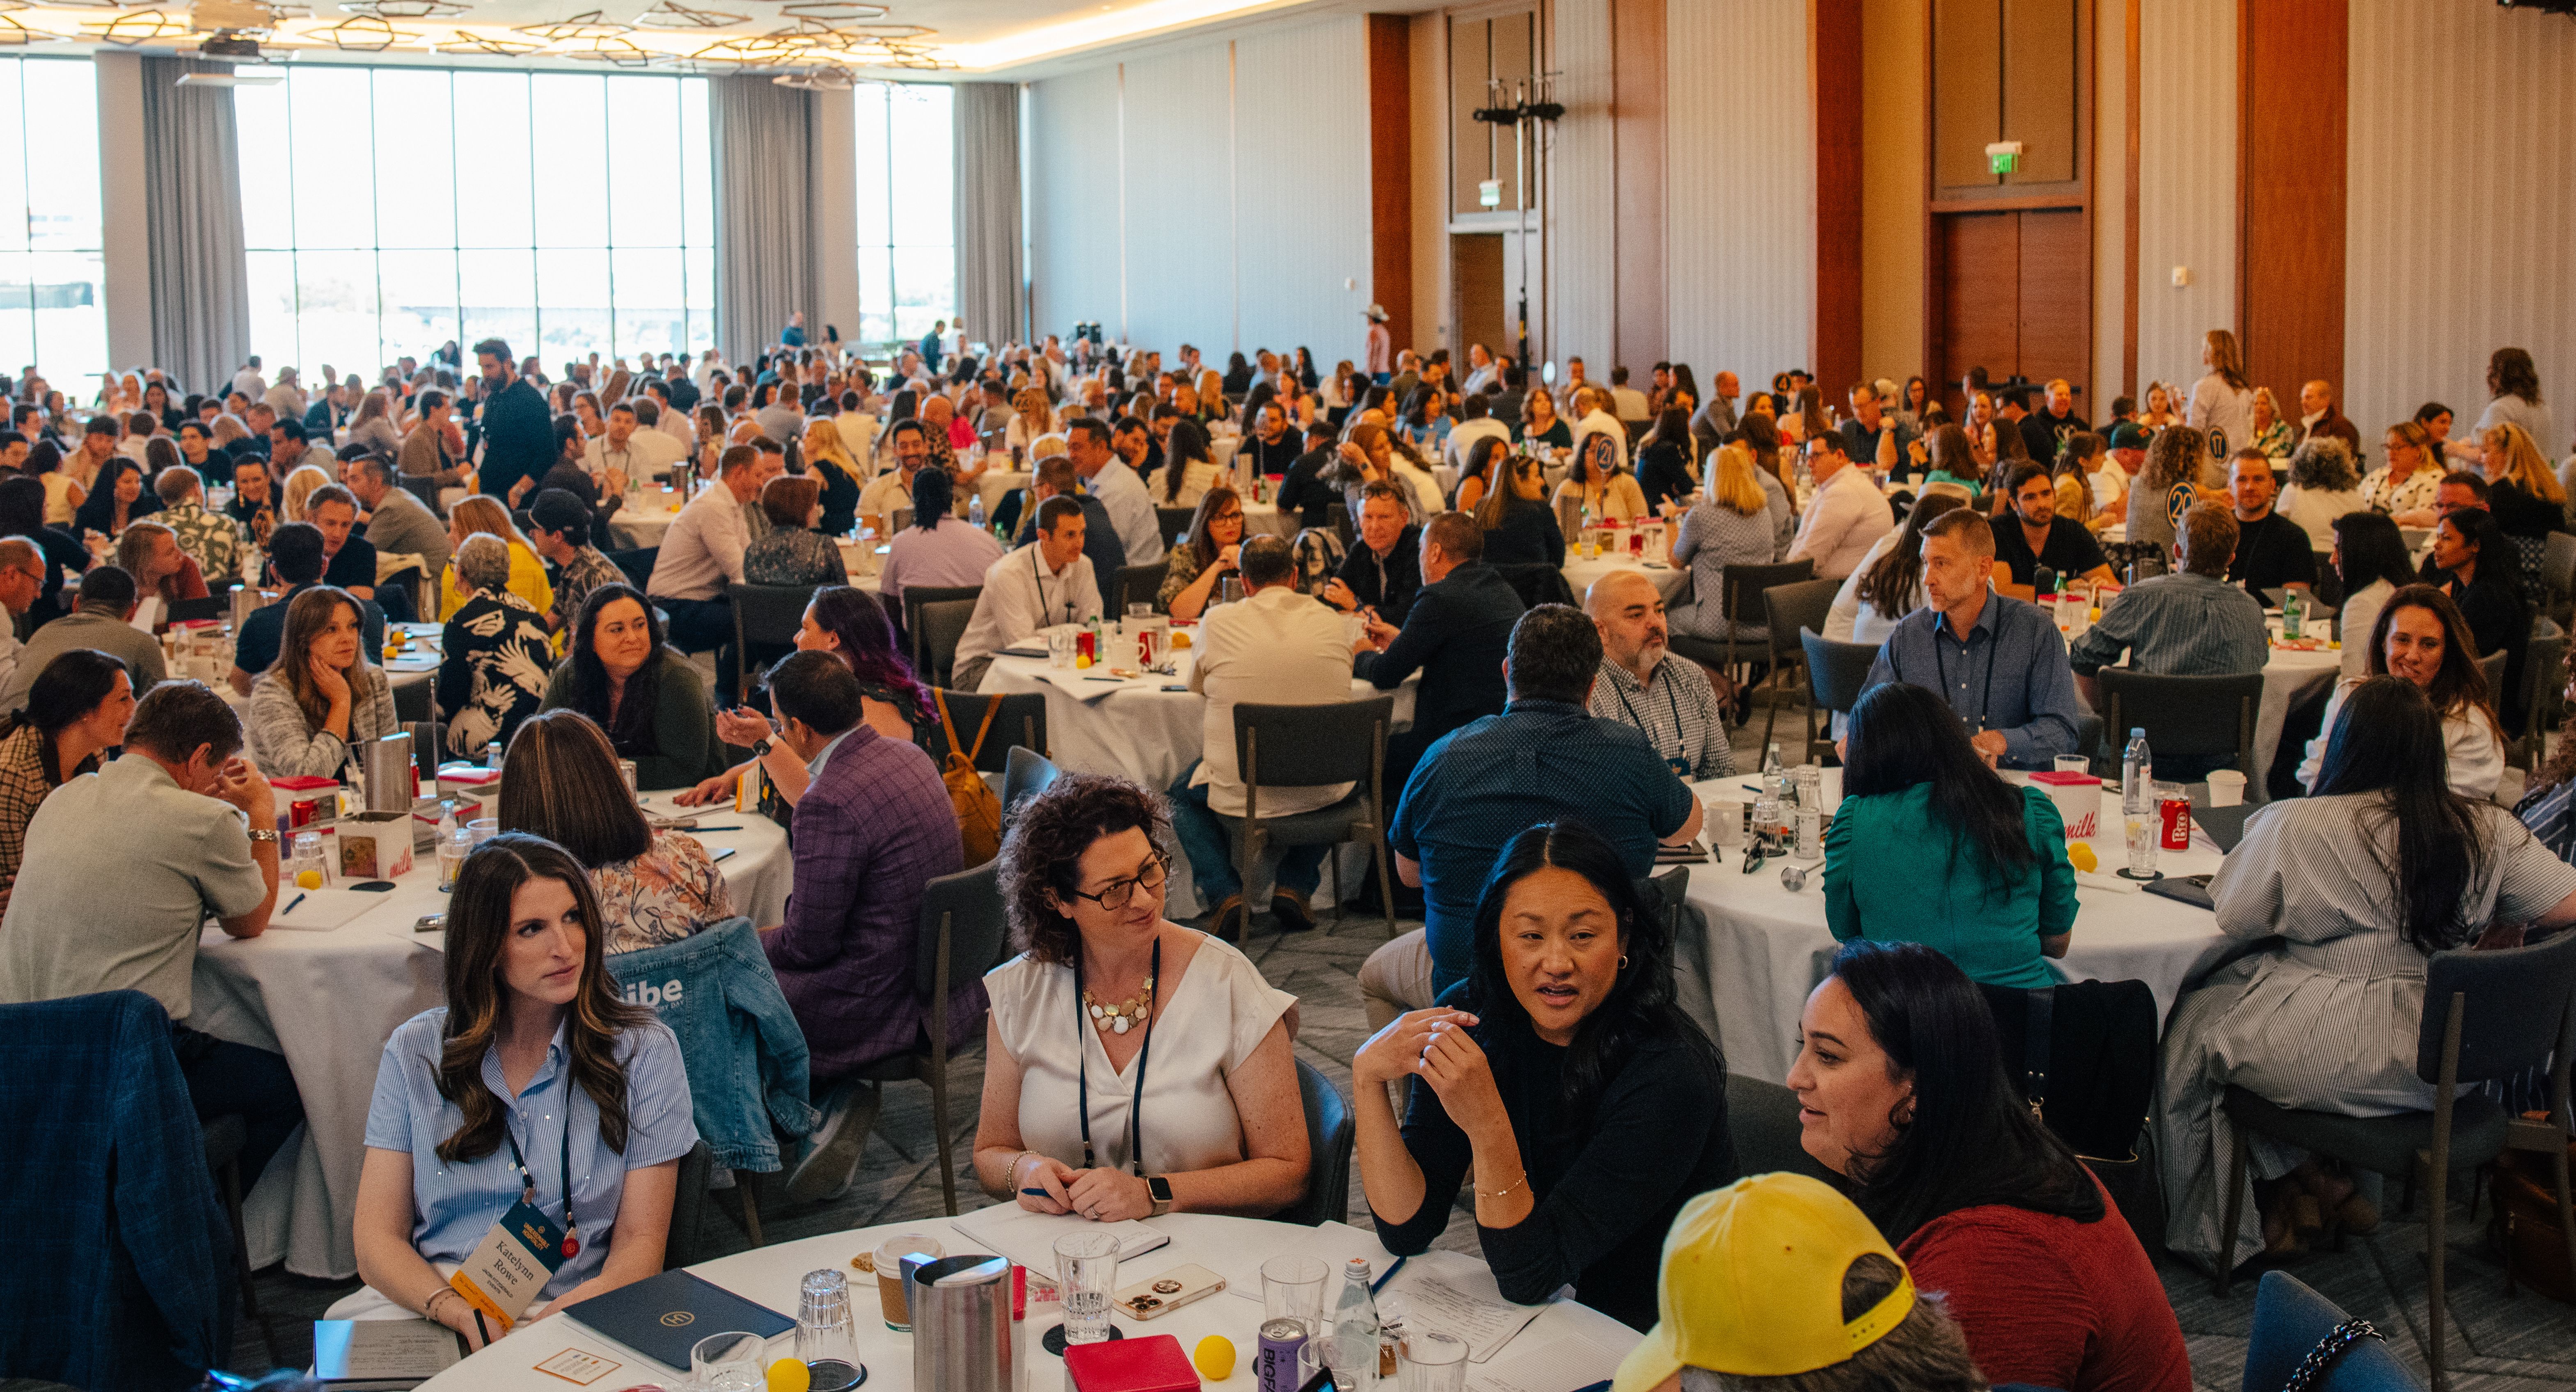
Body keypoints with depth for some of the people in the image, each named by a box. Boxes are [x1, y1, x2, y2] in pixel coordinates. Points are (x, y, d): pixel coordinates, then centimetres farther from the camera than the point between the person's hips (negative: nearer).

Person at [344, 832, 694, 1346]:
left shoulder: (644, 1051, 5)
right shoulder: (416, 1052, 10)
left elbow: (641, 1245, 2)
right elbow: (377, 1239, 6)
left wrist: (554, 1325, -19)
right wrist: (461, 1314, -15)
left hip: (570, 1317, -2)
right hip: (422, 1312, 2)